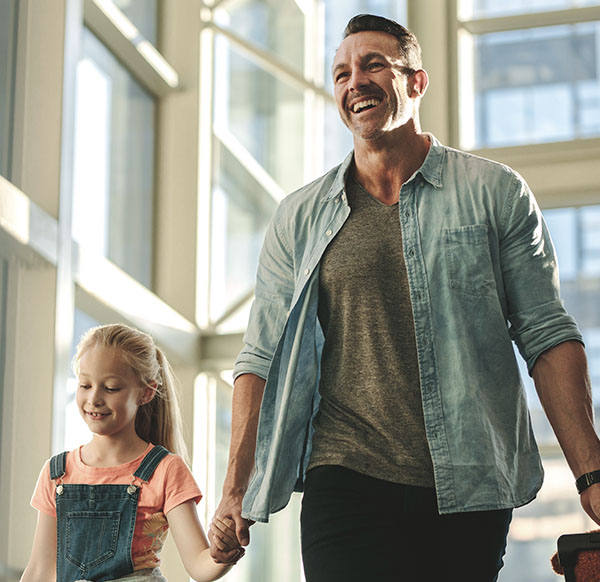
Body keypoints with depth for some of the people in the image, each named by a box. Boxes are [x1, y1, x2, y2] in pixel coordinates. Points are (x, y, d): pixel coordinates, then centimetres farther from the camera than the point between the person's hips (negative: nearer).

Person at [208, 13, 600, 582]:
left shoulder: (494, 193, 6)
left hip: (468, 491, 0)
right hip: (347, 483, 0)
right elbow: (262, 358, 8)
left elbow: (546, 336, 2)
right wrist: (235, 490, -1)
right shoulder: (299, 219, 9)